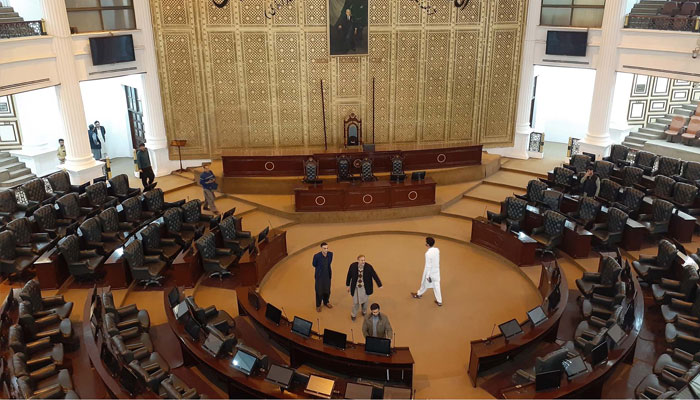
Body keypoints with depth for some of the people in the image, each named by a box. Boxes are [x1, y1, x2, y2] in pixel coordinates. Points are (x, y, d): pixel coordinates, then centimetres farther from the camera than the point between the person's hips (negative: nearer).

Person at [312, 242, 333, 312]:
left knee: (327, 290, 20)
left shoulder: (330, 254, -15)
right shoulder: (316, 256, -26)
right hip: (319, 276, -3)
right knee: (319, 291, 12)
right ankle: (318, 305, 34)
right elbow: (314, 264, -4)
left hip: (327, 275, 4)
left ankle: (326, 302, 46)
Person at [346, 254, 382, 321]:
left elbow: (375, 276, -12)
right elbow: (349, 276, -1)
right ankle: (353, 314, 35)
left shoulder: (369, 267, -19)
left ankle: (364, 312, 48)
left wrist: (379, 285, -10)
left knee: (365, 300, 18)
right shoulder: (353, 266, -15)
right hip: (356, 287, 0)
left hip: (365, 288, 0)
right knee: (355, 301, 9)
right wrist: (348, 285, 6)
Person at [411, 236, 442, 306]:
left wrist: (427, 276, -16)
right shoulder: (437, 250, -9)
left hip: (430, 272, -5)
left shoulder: (428, 253, -29)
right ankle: (439, 301, 18)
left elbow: (428, 266, -23)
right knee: (436, 285, 13)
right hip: (436, 271, 6)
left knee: (425, 284, 18)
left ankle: (419, 294, 43)